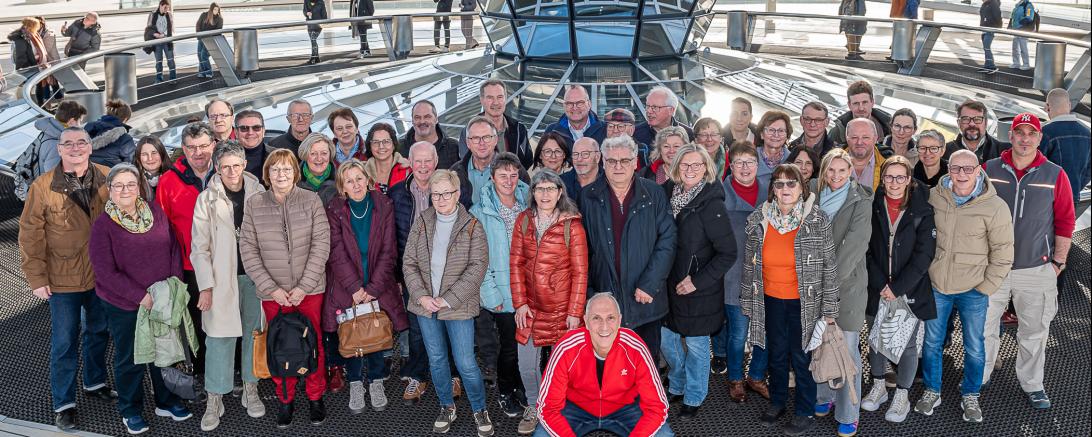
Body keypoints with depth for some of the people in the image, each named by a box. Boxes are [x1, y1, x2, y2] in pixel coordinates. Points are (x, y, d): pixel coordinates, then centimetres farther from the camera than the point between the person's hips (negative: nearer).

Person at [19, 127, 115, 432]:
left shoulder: (107, 179, -3)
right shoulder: (43, 187, -10)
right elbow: (31, 235, -8)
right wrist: (36, 278, -10)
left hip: (102, 275, 3)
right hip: (63, 280, -3)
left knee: (99, 332, 19)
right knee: (65, 342, 5)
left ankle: (95, 383, 40)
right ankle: (63, 403, 19)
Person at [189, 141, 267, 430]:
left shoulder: (258, 194, 0)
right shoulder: (207, 199, -4)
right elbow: (200, 248, -4)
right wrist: (206, 286, -8)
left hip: (256, 276, 2)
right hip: (222, 279, -2)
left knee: (254, 333, 11)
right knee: (220, 338, 0)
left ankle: (250, 390, 25)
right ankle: (214, 401, 9)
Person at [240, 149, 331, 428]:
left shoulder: (312, 201, -2)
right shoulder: (253, 205, 0)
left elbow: (321, 246, -5)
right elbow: (248, 251, -2)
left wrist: (304, 287, -11)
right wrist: (271, 288, -10)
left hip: (310, 289, 0)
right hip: (272, 293, 1)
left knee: (312, 343, 5)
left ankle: (315, 397, 24)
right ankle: (285, 399, 25)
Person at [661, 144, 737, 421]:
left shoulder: (712, 204, -18)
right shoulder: (669, 194, -1)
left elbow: (728, 253, -16)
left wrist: (698, 281, -18)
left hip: (698, 291, -5)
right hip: (669, 284, 5)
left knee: (696, 345, 10)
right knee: (667, 339, 17)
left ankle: (693, 398, 30)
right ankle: (676, 387, 40)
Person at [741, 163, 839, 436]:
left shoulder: (818, 220, -11)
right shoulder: (757, 220, -4)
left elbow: (829, 267, -7)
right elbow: (749, 265, 4)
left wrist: (829, 309, -8)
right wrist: (747, 303, 6)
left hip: (804, 302, -3)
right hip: (770, 301, 3)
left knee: (802, 357, 9)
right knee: (776, 354, 18)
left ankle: (806, 413, 27)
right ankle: (777, 403, 38)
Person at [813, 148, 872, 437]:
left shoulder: (860, 203, -8)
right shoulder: (816, 198, 6)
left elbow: (853, 247, -15)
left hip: (847, 284, -4)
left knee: (847, 349, -1)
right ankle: (825, 396, 31)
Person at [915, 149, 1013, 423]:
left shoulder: (995, 206, -13)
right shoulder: (933, 197, -6)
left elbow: (1002, 253, -6)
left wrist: (986, 287, -7)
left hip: (973, 290, -2)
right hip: (936, 286, 2)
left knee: (974, 348, 11)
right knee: (932, 342, 14)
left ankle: (970, 396, 32)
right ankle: (931, 392, 32)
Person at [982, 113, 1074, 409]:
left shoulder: (1055, 175, -1)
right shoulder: (989, 170, 0)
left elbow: (1065, 222, 2)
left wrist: (1058, 262, 1)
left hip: (1037, 269, 0)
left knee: (1034, 331, 10)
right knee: (984, 327, 8)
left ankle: (1032, 384, 27)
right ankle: (980, 376, 26)